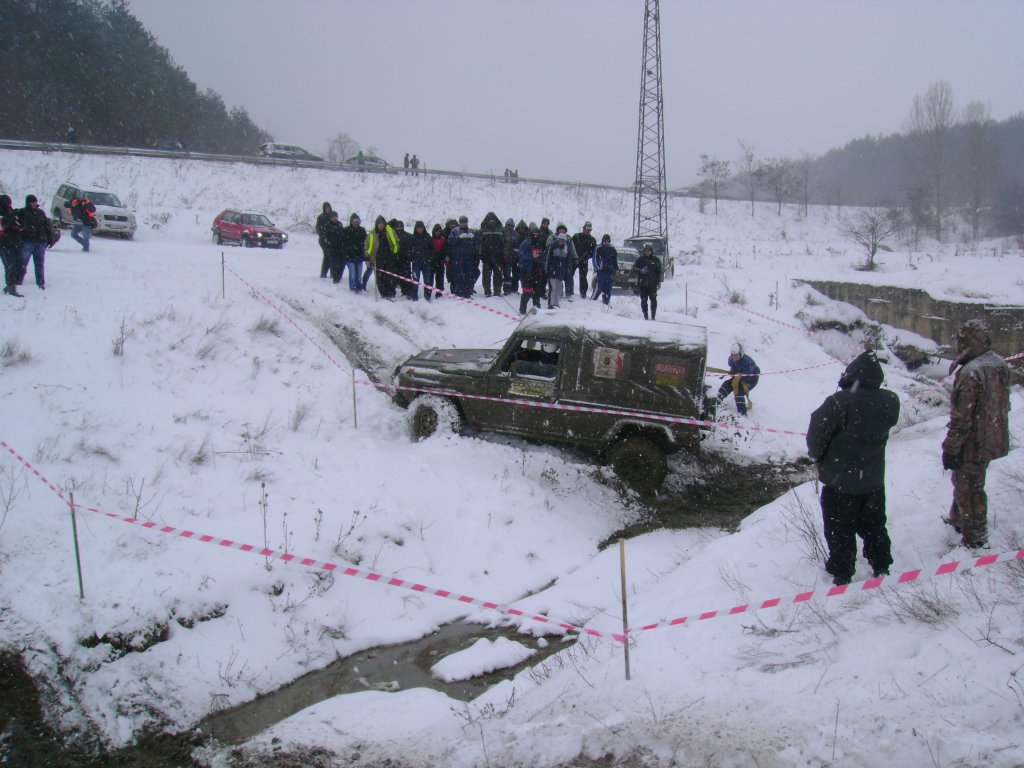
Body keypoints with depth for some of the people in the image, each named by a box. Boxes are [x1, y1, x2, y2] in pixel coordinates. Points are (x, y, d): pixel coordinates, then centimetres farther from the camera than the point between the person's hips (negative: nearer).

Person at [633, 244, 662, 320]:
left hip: (652, 284, 0)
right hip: (642, 284, 0)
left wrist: (658, 282, 3)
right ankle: (645, 316, 6)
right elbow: (634, 268, 3)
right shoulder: (640, 259, 6)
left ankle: (653, 316, 3)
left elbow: (659, 272, 10)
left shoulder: (655, 260, 7)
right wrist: (641, 270, -16)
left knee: (653, 300, -3)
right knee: (643, 300, 0)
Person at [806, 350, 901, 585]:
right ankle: (881, 565, 37)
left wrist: (817, 455, -1)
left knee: (840, 530, 11)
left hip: (840, 480, -5)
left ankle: (842, 573, 19)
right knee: (873, 525, 24)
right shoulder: (889, 403, -10)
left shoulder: (840, 403, -27)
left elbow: (818, 432, -20)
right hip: (874, 480, 5)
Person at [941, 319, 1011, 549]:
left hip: (973, 444, -8)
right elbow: (1003, 404, 14)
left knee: (969, 490, 6)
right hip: (994, 440, 8)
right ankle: (958, 520, 43)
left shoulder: (971, 373, -27)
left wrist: (950, 448, -16)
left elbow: (961, 418, -24)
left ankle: (975, 540, 15)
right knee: (966, 484, 26)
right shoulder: (1001, 364, 0)